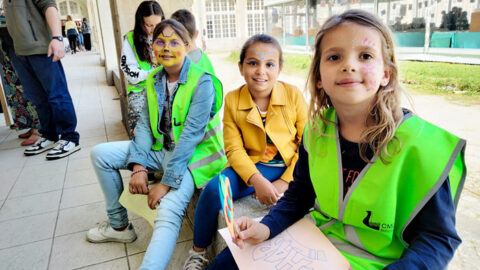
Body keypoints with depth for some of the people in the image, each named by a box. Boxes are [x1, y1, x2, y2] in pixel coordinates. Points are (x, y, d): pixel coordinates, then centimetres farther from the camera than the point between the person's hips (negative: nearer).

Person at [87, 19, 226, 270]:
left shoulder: (202, 82, -17)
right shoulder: (153, 79, 4)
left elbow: (191, 135, -23)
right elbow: (145, 124, 2)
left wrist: (166, 183, -24)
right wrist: (138, 167, -12)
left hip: (191, 155, -7)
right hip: (160, 149, 7)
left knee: (169, 212, -30)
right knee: (100, 153, 4)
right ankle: (119, 225, 14)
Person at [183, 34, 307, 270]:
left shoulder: (293, 94, -6)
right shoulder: (233, 100, -3)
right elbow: (234, 149, -6)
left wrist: (285, 183, -16)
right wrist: (257, 181, -24)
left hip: (290, 168, 0)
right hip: (252, 167, 1)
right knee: (214, 189, -23)